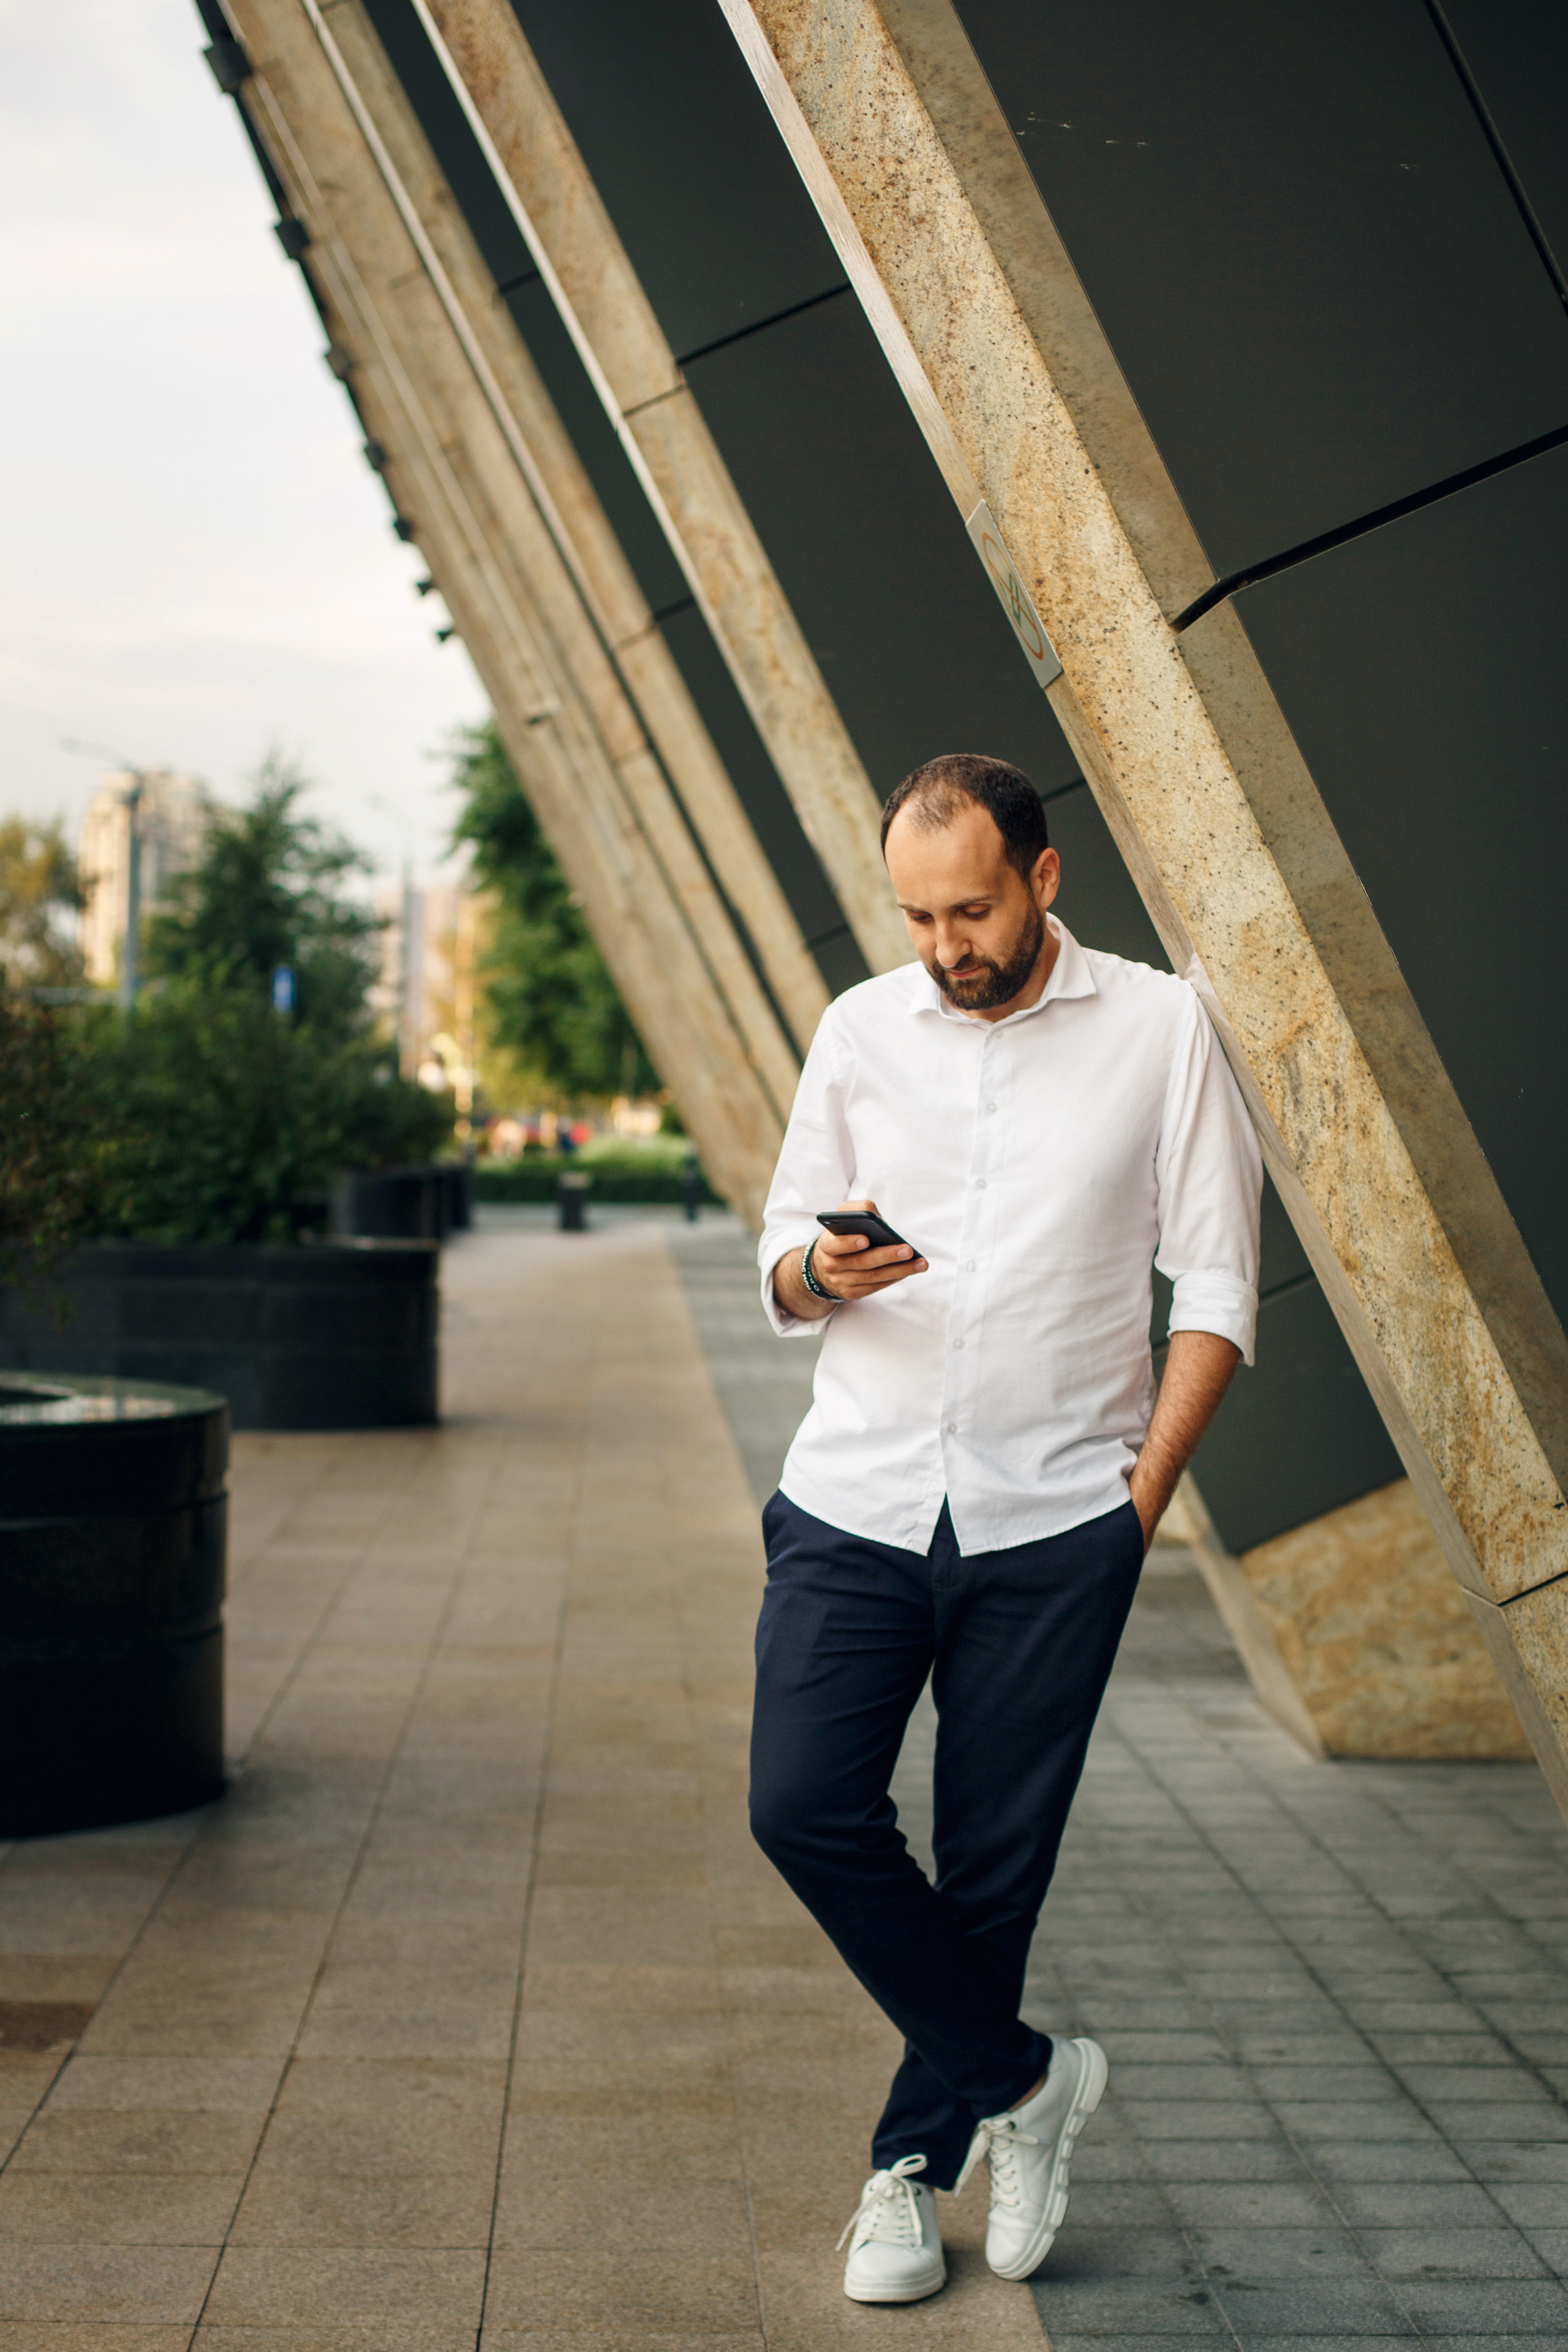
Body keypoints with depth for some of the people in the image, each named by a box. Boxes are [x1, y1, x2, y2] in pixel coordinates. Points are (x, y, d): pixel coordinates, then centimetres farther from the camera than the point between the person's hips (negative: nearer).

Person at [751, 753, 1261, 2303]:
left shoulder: (1157, 1029, 1)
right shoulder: (861, 1030, 7)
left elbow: (1215, 1282, 2)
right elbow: (782, 1273, 12)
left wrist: (1146, 1486, -7)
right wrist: (821, 1269, -13)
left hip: (1053, 1522, -2)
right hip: (855, 1498, 2)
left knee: (995, 1860, 4)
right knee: (804, 1807, -9)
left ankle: (915, 2160, 23)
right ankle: (1019, 2076, 10)